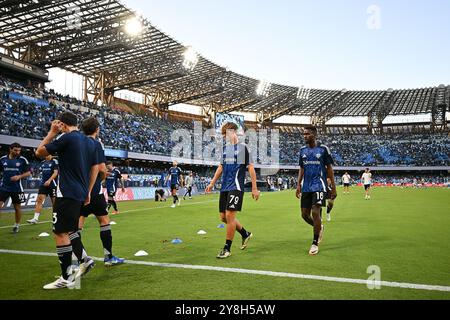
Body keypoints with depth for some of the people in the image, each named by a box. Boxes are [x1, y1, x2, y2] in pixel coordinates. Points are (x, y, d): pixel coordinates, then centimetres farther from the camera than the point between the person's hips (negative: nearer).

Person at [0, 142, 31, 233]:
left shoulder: (22, 160, -4)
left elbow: (28, 173, -3)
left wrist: (19, 176, -18)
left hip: (17, 188, -1)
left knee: (17, 207, 8)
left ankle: (17, 225, 26)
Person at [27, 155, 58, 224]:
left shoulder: (54, 161, -5)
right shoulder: (43, 163, 13)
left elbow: (55, 172, -13)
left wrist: (49, 180, -24)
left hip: (52, 185, -5)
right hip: (43, 184, 5)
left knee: (54, 202, 4)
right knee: (39, 200, -5)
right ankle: (35, 218, -7)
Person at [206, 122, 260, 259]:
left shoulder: (242, 147, -4)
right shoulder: (225, 148, 14)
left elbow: (251, 168, -5)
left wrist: (254, 188, -8)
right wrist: (212, 183, 19)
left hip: (236, 187, -7)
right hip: (224, 187, 7)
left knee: (230, 215, -11)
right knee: (223, 217, 9)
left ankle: (227, 248, 3)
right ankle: (245, 234, 30)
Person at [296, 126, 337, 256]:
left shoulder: (323, 149, -3)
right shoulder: (303, 150, 10)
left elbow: (329, 168, 0)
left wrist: (333, 187, -2)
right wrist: (298, 185, 6)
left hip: (319, 186, -5)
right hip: (306, 187, 5)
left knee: (315, 212, -11)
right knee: (305, 214, 5)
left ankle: (315, 243, 4)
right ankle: (319, 228, 36)